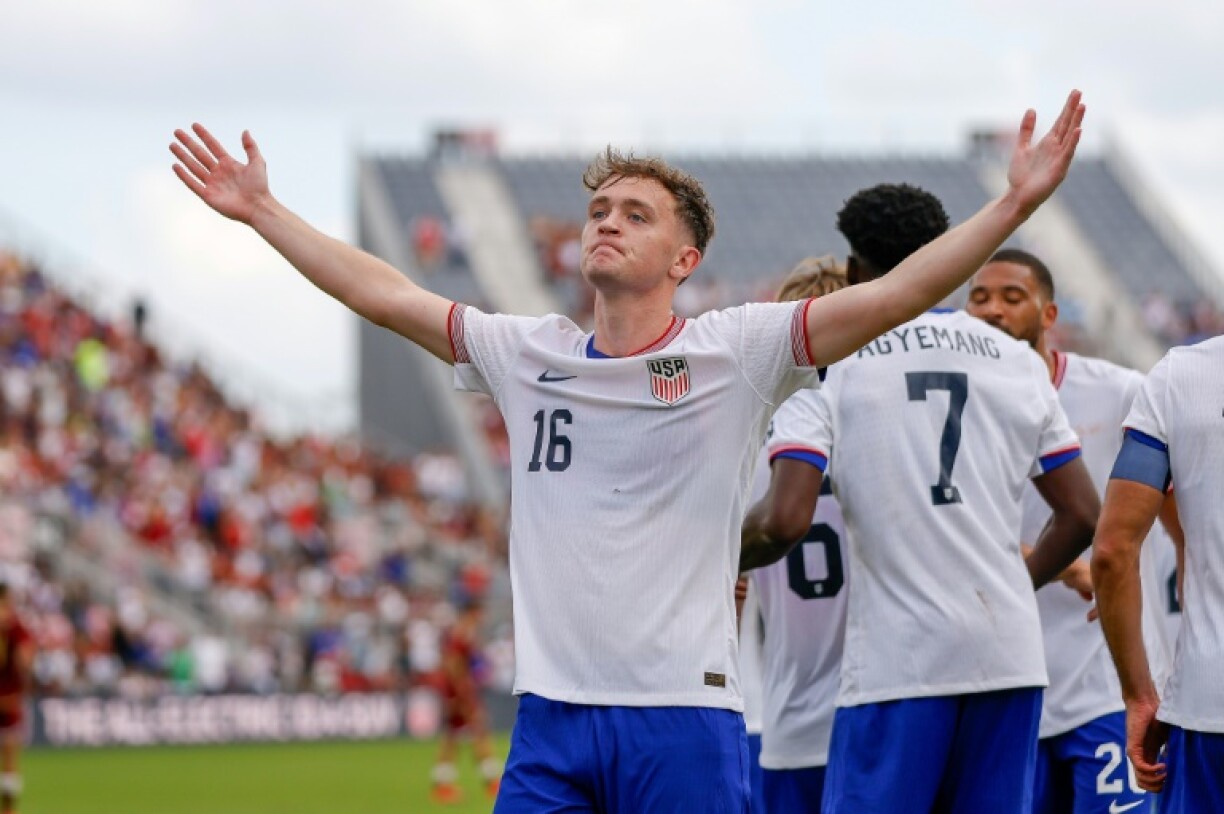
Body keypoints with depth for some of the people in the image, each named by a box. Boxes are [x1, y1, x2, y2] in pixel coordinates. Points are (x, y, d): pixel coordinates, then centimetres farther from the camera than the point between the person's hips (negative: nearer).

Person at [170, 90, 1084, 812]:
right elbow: (383, 293, 16)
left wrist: (1014, 204, -19)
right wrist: (261, 209, 18)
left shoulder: (735, 353, -1)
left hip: (686, 714, -4)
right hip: (551, 713, 4)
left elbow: (890, 297, -9)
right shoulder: (527, 353, 11)